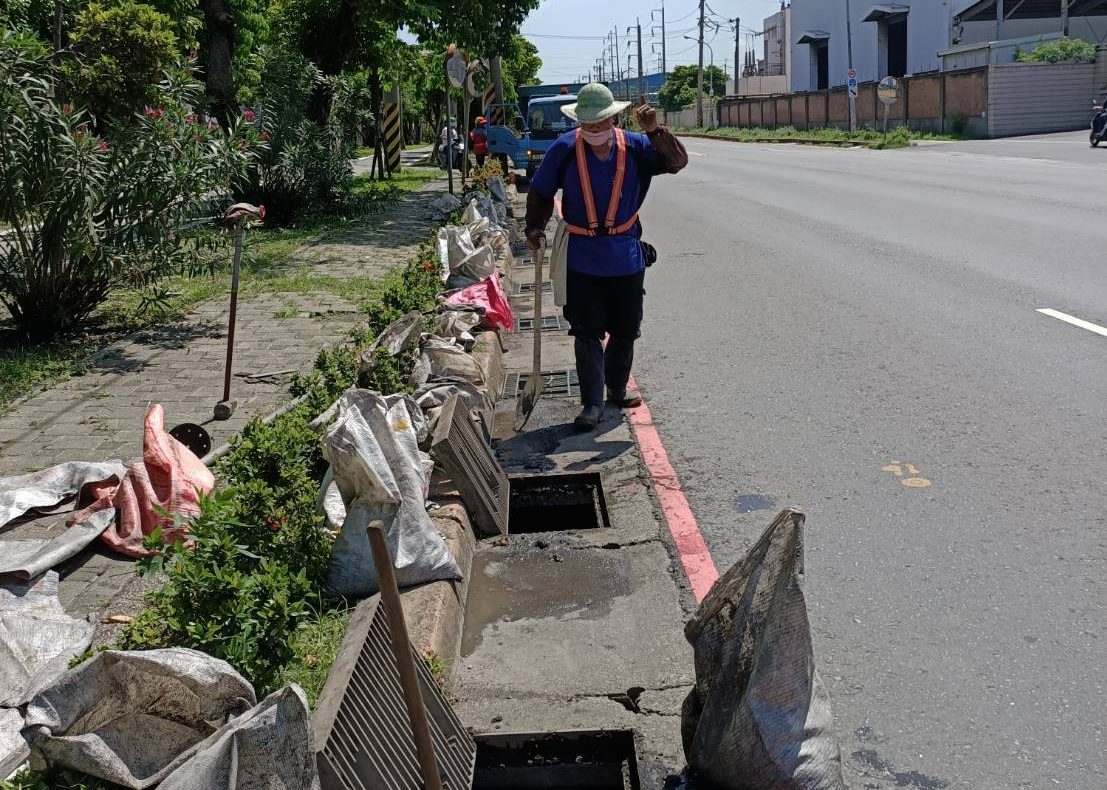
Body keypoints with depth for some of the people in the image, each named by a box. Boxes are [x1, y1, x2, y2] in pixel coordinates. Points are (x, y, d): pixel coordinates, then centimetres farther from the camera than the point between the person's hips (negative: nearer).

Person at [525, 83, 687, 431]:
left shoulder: (634, 147, -4)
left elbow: (677, 161, -10)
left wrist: (654, 132, -24)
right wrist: (535, 227, -9)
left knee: (626, 329, 14)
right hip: (581, 256, -2)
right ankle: (592, 403, 4)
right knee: (587, 332, -2)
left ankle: (617, 389, 34)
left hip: (626, 255, 3)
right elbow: (540, 192, 3)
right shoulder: (565, 149, -7)